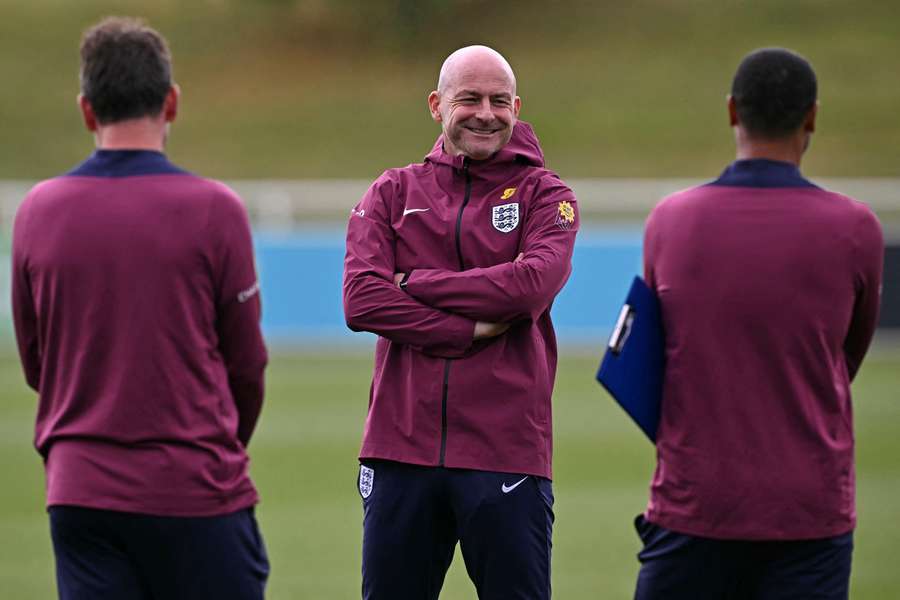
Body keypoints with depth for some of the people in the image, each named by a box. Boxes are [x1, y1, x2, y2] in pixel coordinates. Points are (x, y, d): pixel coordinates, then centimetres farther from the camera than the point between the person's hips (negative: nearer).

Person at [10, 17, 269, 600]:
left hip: (80, 489, 3)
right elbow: (246, 361, 0)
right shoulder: (214, 209, -7)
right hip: (197, 487, -3)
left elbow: (33, 360, 10)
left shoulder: (38, 211, 2)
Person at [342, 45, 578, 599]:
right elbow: (362, 300, -5)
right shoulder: (393, 193, 10)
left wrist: (415, 283, -7)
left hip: (507, 451, -2)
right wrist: (472, 330, -12)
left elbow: (534, 284, -14)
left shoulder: (545, 195, 6)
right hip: (401, 445, 2)